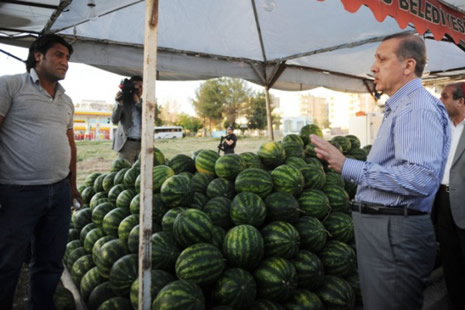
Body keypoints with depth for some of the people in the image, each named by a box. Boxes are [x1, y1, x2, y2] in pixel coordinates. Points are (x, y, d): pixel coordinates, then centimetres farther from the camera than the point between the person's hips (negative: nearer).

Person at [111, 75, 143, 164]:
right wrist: (119, 103, -21)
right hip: (126, 143, -3)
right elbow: (114, 120, -8)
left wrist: (138, 102, -11)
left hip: (142, 144, 3)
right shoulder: (123, 101, 2)